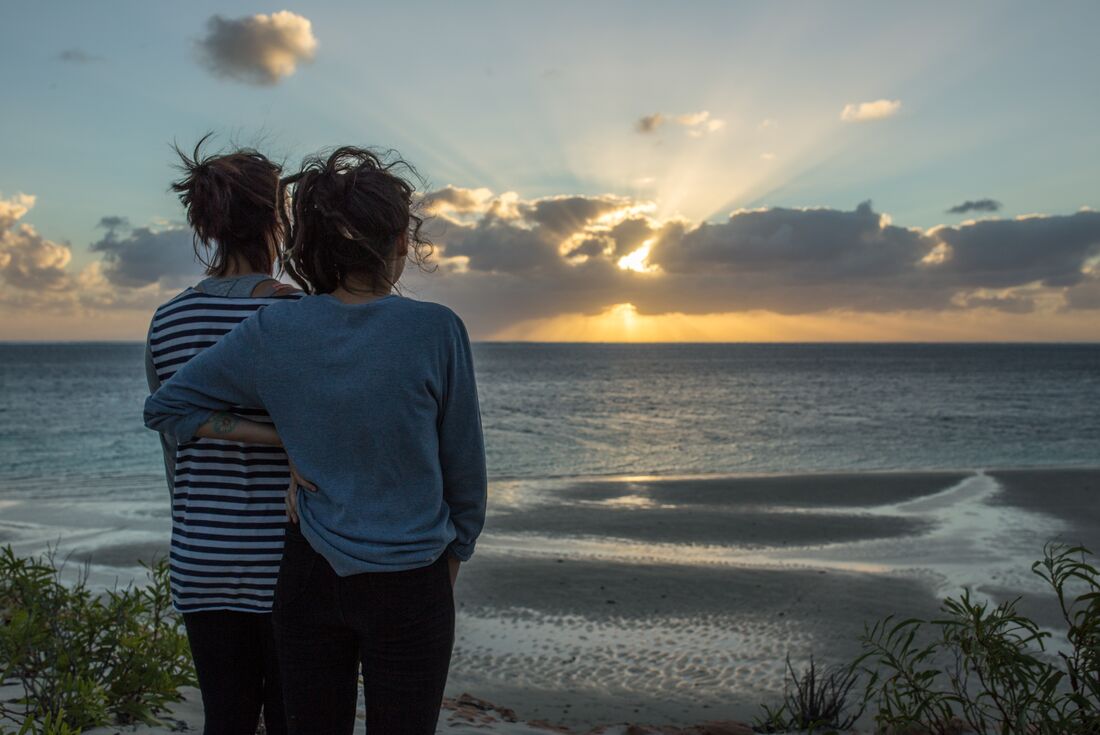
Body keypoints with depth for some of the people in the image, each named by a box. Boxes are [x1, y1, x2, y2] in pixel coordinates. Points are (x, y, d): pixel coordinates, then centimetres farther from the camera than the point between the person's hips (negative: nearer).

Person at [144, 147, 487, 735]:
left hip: (308, 577, 3)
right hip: (408, 587, -3)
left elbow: (165, 407, 5)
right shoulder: (435, 331, -16)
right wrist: (453, 562, 11)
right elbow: (463, 468, -6)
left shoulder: (274, 330, -7)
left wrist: (280, 438, 2)